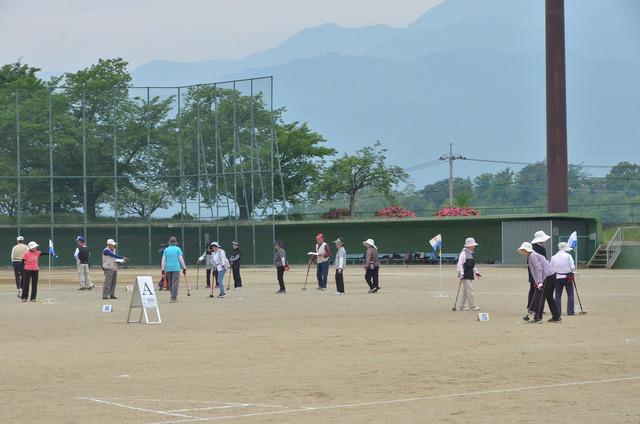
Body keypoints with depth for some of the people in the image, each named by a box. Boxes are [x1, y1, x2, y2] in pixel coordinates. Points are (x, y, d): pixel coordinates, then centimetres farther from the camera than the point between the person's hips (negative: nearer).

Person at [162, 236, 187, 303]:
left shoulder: (166, 249, 7)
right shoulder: (178, 249, 0)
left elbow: (163, 260, 4)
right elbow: (181, 259, -2)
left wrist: (163, 269, 5)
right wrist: (184, 267, 6)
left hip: (168, 268, 3)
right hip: (176, 268, -3)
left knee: (170, 283, 13)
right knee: (175, 283, -4)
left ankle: (174, 297, 19)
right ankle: (173, 298, -12)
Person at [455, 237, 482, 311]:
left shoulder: (470, 253, 17)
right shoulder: (463, 253, -13)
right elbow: (459, 264, -18)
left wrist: (476, 272, 18)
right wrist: (461, 274, -23)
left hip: (470, 275, 10)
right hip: (465, 276, -10)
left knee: (466, 291, 11)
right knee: (470, 291, -10)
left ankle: (461, 306, 17)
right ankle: (473, 306, -8)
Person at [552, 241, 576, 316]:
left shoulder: (554, 257, 2)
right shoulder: (568, 256, -8)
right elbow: (572, 267, -12)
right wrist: (573, 268, 9)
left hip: (557, 277, 3)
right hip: (567, 277, -3)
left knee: (558, 295, 8)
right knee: (570, 294, 5)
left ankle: (557, 311, 5)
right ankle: (570, 311, 2)